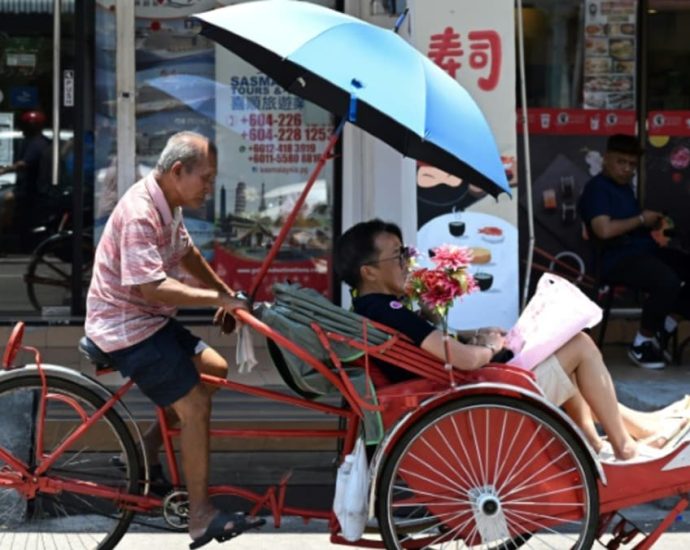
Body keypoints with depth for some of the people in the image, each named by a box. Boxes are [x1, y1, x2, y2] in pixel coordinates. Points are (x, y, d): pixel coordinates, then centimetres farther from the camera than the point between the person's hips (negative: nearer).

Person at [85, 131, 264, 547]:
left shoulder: (170, 205, 6)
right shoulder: (140, 213, -24)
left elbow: (187, 254, 22)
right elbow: (151, 287, -30)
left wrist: (227, 294, 18)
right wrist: (219, 299, -26)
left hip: (152, 320, 10)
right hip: (126, 327, -10)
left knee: (215, 369, 10)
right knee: (195, 404, -14)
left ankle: (148, 448, 16)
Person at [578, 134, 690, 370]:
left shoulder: (625, 187, 21)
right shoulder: (597, 188, -8)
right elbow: (604, 230, -22)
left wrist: (653, 222, 5)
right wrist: (641, 219, -11)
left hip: (645, 251, 10)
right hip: (619, 259, -10)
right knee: (668, 281, -33)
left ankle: (666, 324, 5)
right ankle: (642, 343, -15)